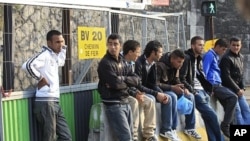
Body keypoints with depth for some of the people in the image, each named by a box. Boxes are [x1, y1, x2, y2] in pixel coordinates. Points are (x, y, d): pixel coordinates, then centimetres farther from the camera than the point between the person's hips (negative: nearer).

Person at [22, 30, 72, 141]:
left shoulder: (54, 56, 17)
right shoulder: (45, 54, -11)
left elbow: (61, 62, 42)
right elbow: (27, 65, -28)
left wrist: (63, 47, 28)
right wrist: (41, 78, -15)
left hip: (54, 102, 9)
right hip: (46, 103, -9)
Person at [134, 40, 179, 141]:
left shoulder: (153, 64, 3)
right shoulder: (138, 63, -24)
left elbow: (153, 84, 5)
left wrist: (162, 94, -14)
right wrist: (156, 94, -26)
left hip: (147, 91, 8)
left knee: (168, 98, -6)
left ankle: (165, 129, -3)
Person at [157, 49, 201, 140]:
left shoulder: (175, 66, 4)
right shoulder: (160, 65, -23)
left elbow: (176, 80, 13)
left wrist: (183, 88, -8)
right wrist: (172, 87, -30)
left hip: (170, 89, 9)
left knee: (190, 96, -5)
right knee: (173, 96, -36)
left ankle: (189, 128, 0)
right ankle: (172, 129, -31)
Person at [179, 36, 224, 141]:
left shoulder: (199, 58, 17)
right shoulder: (186, 58, -9)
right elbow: (182, 79, -13)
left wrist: (209, 87, 9)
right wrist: (192, 91, -16)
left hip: (201, 90, 7)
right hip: (193, 91, -7)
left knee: (208, 116, -6)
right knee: (211, 115, -14)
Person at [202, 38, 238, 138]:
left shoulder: (216, 56, 21)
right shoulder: (209, 55, -8)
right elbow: (204, 72, -16)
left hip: (217, 85, 9)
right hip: (212, 85, -9)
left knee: (229, 102, -1)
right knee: (233, 98, -21)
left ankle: (229, 126, 1)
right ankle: (225, 125, -16)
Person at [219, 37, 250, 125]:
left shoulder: (240, 57, 12)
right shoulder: (226, 58, -15)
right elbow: (226, 77, -19)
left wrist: (242, 88, 4)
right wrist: (237, 89, -16)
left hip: (238, 89, 9)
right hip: (229, 88, -9)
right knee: (237, 111, -9)